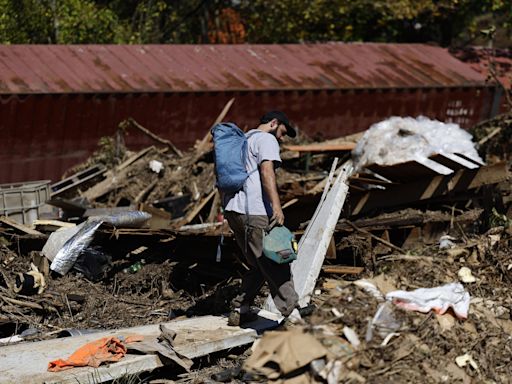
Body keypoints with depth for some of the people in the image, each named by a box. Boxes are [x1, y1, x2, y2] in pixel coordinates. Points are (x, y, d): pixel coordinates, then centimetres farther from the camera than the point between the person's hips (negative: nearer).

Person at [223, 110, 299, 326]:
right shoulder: (267, 140, -1)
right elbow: (267, 171, -18)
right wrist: (277, 206, -28)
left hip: (232, 210, 9)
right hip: (254, 211, -9)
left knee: (258, 265, 14)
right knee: (274, 263, -9)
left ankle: (240, 310, 12)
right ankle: (291, 309, -13)